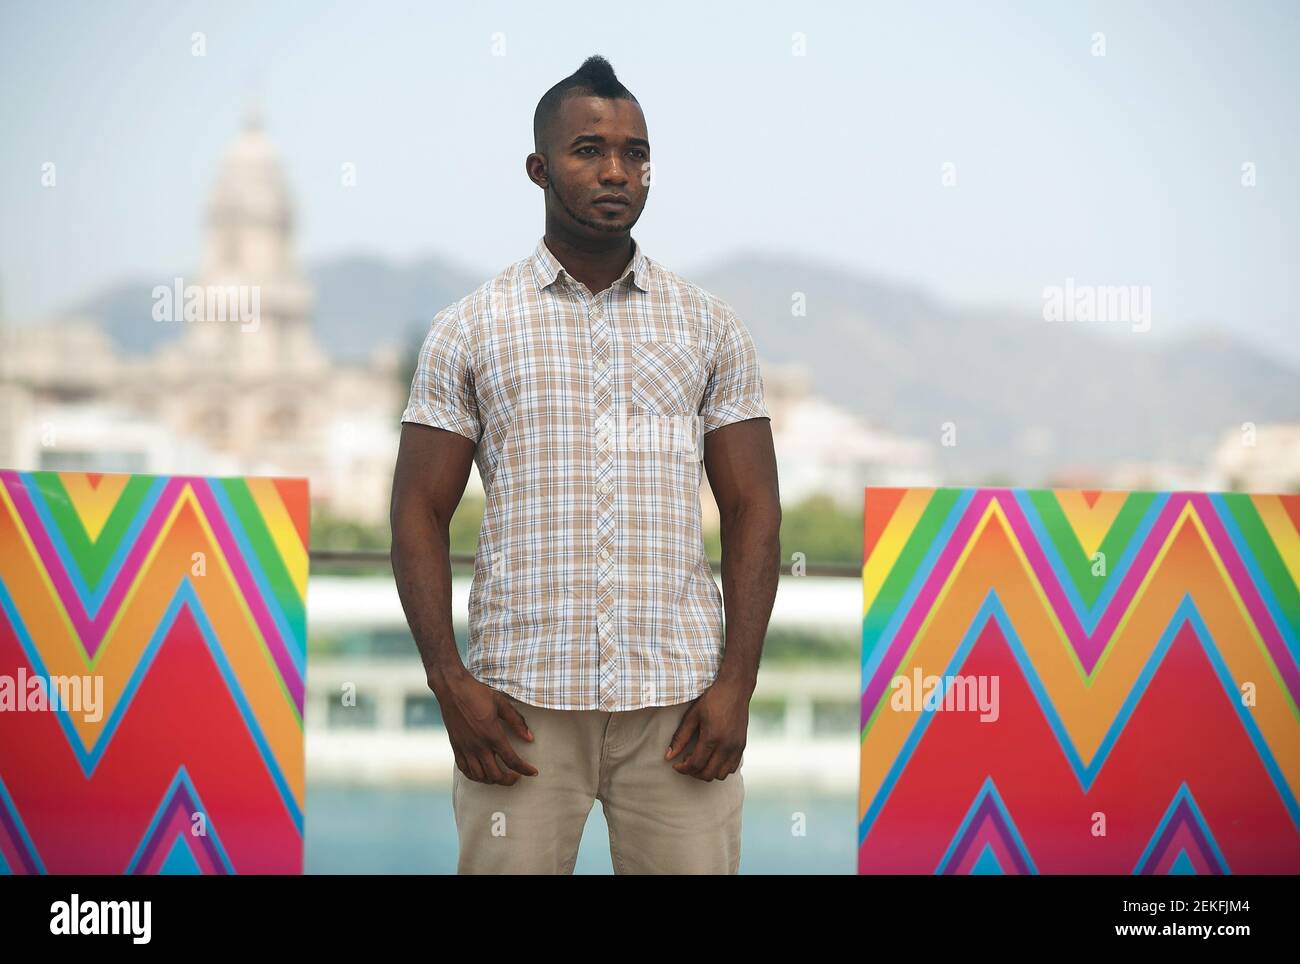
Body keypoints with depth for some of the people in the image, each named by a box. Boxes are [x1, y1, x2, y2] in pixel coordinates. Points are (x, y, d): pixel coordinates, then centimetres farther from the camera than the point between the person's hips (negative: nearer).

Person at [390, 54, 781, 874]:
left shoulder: (711, 329, 9)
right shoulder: (469, 331, 6)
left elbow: (752, 509, 7)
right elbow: (421, 513, 5)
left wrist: (736, 684, -4)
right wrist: (451, 685, -6)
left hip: (679, 704, 1)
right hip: (523, 703, -1)